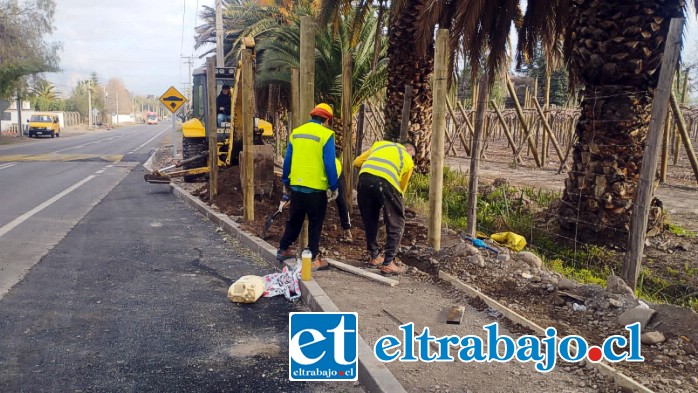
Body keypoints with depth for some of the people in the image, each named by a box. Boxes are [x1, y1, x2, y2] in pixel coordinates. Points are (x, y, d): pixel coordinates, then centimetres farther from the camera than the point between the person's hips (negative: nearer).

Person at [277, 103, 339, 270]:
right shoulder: (326, 135, -10)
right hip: (316, 188, -5)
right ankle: (314, 259, 10)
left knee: (294, 220, 21)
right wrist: (334, 187, -5)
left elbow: (287, 160, 10)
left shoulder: (296, 133, 6)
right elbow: (330, 164, -13)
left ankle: (283, 249, 31)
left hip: (296, 186, 5)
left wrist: (285, 182, 20)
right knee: (315, 224, 6)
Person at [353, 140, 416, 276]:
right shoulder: (408, 160, 27)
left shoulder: (380, 144, 34)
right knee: (396, 223, 11)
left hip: (364, 178, 4)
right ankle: (388, 264, 9)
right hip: (385, 181, -4)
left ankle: (374, 257, 32)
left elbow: (357, 162, 28)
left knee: (369, 220, 21)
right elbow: (401, 187, 28)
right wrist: (396, 203, 42)